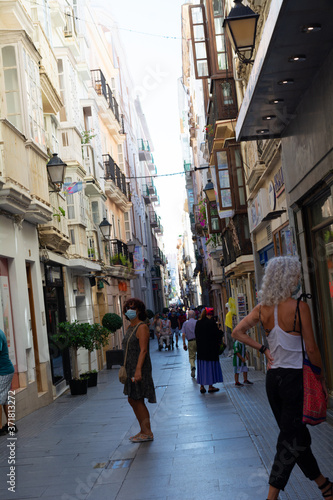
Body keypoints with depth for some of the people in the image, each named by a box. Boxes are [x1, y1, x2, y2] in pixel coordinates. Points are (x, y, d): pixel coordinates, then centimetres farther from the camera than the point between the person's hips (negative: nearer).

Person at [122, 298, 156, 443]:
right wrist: (125, 367, 18)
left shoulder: (142, 327, -13)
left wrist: (138, 370, -26)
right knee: (132, 400, 13)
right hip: (131, 368, 9)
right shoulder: (130, 327, 14)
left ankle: (147, 433, 6)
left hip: (140, 367, -9)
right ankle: (143, 431, 22)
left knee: (138, 401, -3)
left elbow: (143, 350, -20)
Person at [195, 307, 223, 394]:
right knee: (211, 366, 4)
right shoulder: (211, 322, -13)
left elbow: (196, 335, 9)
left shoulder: (198, 323, 3)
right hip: (211, 347, -5)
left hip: (200, 348, 5)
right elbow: (217, 334, -11)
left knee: (201, 366, 10)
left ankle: (202, 386, 10)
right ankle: (210, 386, 7)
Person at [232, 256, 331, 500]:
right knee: (292, 439, 4)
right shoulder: (300, 307, -15)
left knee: (295, 435, 18)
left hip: (273, 377, 7)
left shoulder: (262, 309, 1)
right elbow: (311, 348, -12)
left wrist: (263, 349, 3)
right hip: (294, 377, -6)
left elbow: (237, 332, 0)